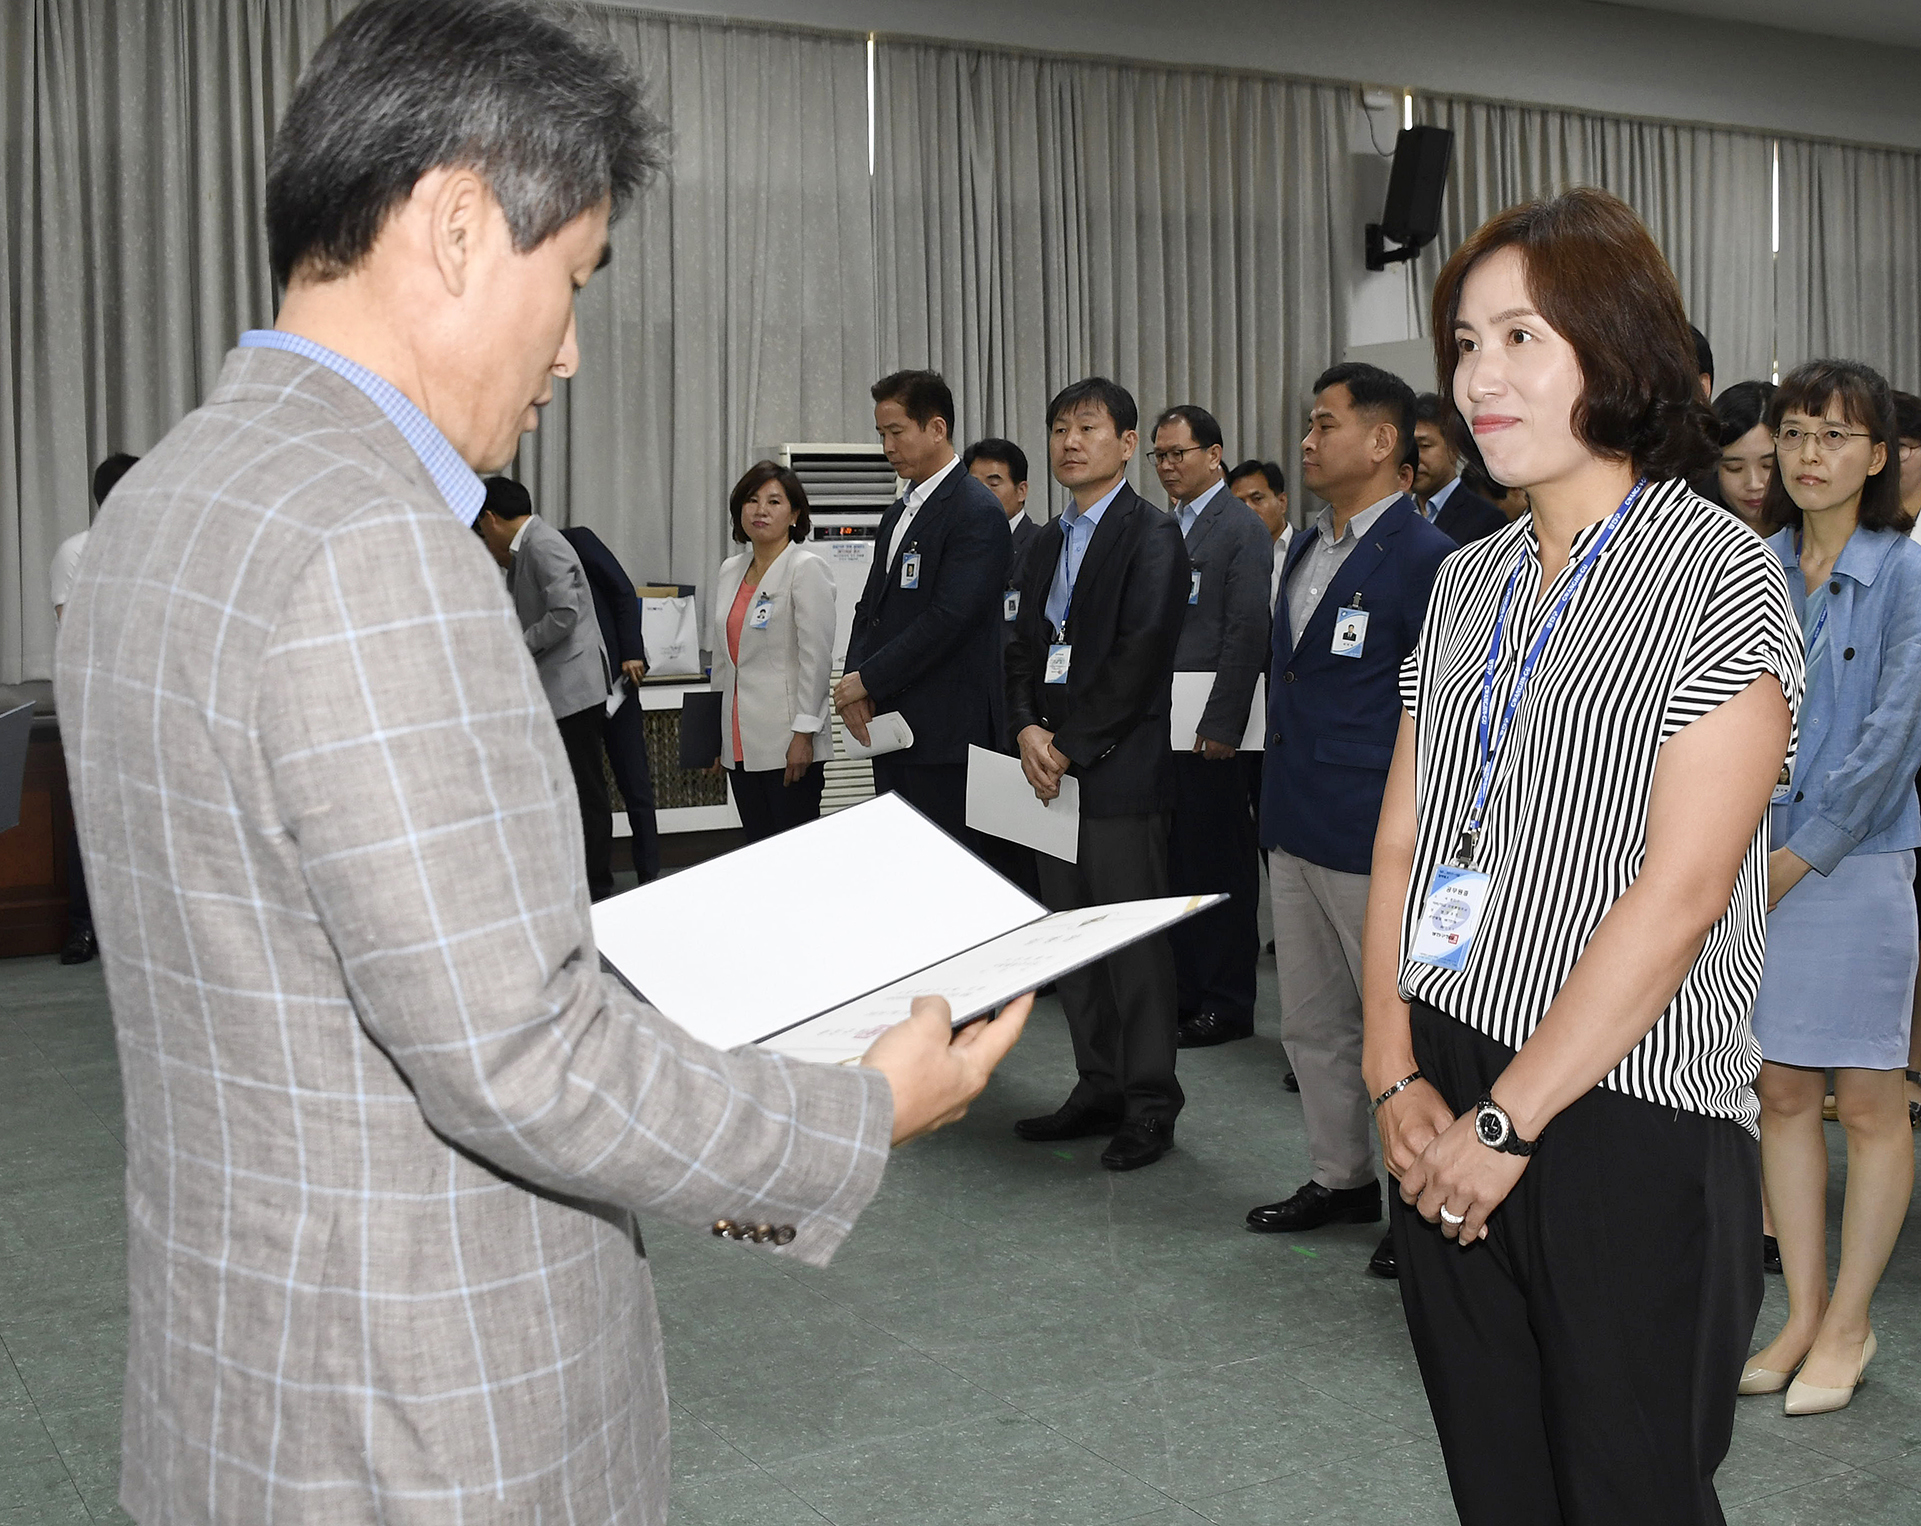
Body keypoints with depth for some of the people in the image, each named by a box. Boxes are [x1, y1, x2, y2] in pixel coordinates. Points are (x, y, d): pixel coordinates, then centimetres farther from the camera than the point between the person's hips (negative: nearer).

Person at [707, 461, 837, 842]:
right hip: (742, 742, 7)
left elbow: (816, 657, -13)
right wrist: (717, 732, 18)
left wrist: (804, 733, -18)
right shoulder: (730, 571, 14)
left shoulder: (807, 569, -8)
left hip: (788, 741, -7)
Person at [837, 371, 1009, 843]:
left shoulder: (977, 512, -11)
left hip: (945, 731, -9)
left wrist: (868, 679, -14)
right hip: (892, 727, 9)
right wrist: (855, 681, 0)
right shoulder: (898, 514, 19)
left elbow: (948, 618, -19)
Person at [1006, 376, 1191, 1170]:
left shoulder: (1152, 537, -7)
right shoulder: (1049, 542, 18)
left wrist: (1071, 747, -15)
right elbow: (1026, 645, 15)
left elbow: (1137, 660, -15)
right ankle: (1098, 1089, 23)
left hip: (1119, 772, -8)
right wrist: (1027, 729, -3)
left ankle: (1150, 1104, 8)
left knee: (1133, 939, -2)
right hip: (1052, 768, 8)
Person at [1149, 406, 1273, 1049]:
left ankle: (1227, 1003, 9)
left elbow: (1246, 634, -14)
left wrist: (1221, 726, -18)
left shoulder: (1242, 528, -7)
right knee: (1175, 860, 12)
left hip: (1209, 729, -7)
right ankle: (1183, 989, 22)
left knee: (1220, 862, 0)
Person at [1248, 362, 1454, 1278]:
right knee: (1311, 1022, 17)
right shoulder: (1306, 549, 13)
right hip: (1296, 832, 9)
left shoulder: (1424, 559, -14)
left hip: (1374, 841, -9)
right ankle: (1342, 1179, 32)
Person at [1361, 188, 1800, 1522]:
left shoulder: (1723, 576, -8)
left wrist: (1508, 1118, -14)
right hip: (1452, 1120, 6)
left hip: (1628, 1124, -5)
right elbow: (1403, 838, 9)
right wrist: (1398, 1076, -3)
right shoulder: (1468, 584, 11)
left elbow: (1682, 888, -16)